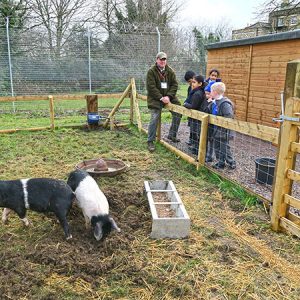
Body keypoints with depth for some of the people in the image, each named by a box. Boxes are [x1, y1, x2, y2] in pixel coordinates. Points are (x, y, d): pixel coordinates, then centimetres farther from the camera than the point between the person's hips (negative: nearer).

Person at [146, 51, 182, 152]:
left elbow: (175, 84, 1)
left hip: (168, 97, 5)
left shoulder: (170, 71, 4)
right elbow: (151, 87, -15)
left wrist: (168, 96, -15)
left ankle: (172, 135, 21)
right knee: (154, 118, -13)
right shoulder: (151, 71, -9)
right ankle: (150, 141, -1)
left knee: (178, 113, 4)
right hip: (155, 98, -5)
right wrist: (161, 98, -21)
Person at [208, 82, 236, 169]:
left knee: (224, 147, 4)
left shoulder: (224, 103, -21)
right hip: (216, 129, 9)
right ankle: (220, 163, 28)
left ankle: (231, 163, 21)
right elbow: (209, 111, 17)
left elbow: (229, 116, -26)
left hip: (223, 130, -9)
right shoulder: (214, 102, 5)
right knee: (217, 147, 16)